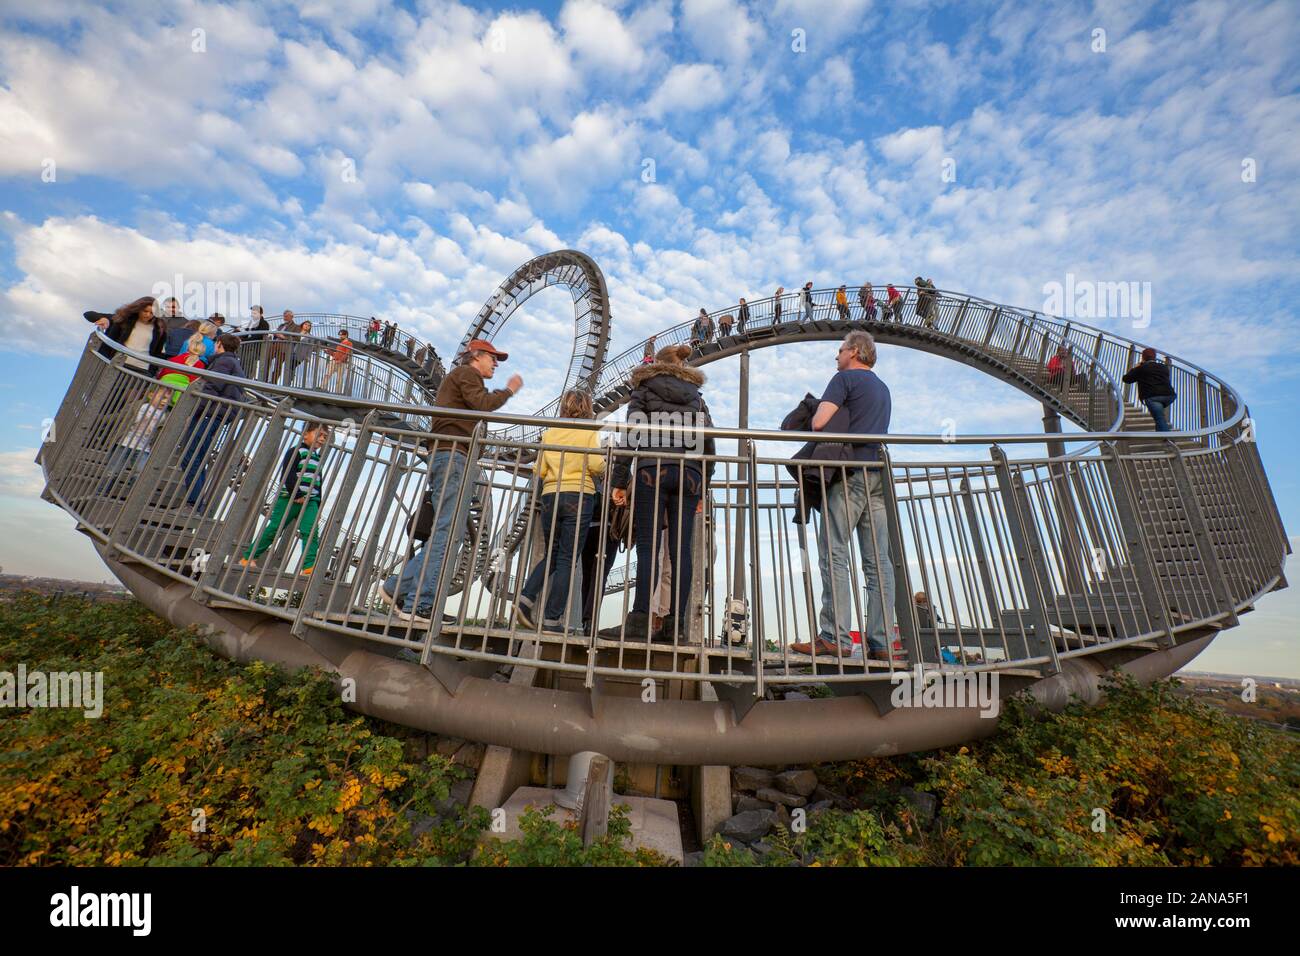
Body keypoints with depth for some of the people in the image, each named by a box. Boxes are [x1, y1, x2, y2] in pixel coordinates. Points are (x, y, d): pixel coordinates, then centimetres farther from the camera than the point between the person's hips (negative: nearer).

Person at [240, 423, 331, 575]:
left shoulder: (318, 459, 20)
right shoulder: (296, 451, -1)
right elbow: (288, 475, -12)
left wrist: (318, 506, 14)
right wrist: (297, 495, -18)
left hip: (310, 501, 5)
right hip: (289, 498, -5)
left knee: (311, 532, -10)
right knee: (273, 529, 0)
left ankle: (309, 566, -16)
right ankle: (247, 558, 17)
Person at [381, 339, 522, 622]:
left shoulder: (457, 377, 34)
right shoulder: (466, 372, 5)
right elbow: (481, 404, -12)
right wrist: (508, 391, 2)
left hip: (446, 456, 10)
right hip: (453, 455, -10)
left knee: (445, 533, 6)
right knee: (448, 533, -15)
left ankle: (397, 588, 7)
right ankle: (419, 605, -16)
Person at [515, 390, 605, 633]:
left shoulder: (549, 433, 13)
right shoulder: (590, 431, 3)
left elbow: (539, 471, 8)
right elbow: (596, 464, -10)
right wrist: (605, 468, 12)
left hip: (550, 496, 4)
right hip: (579, 495, -4)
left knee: (551, 555, 17)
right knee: (567, 559, -1)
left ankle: (525, 599, 3)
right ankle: (552, 619, 0)